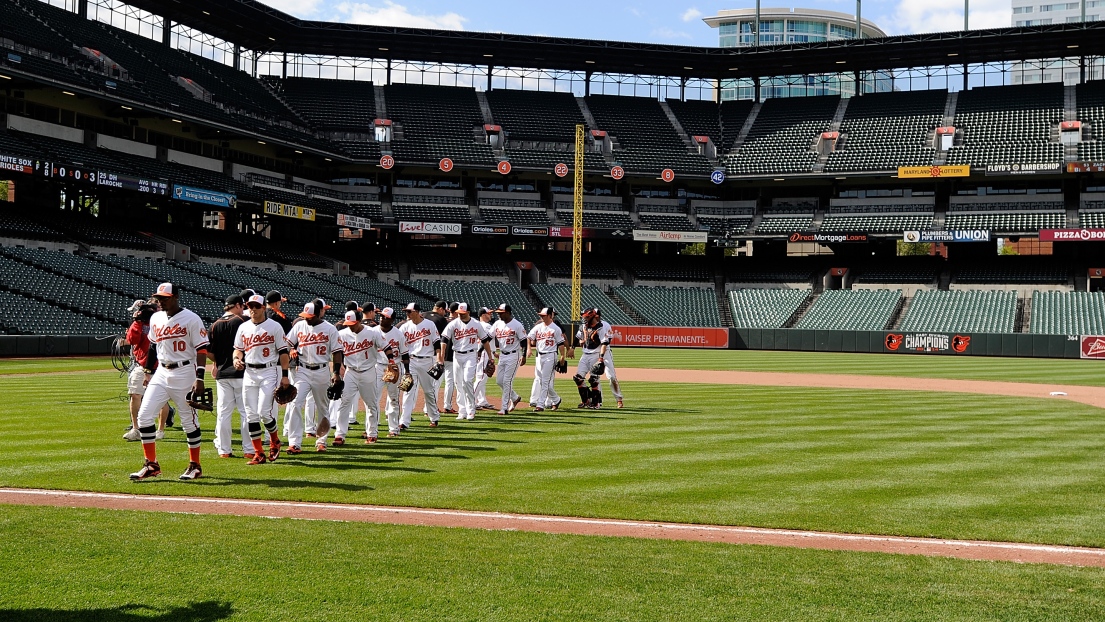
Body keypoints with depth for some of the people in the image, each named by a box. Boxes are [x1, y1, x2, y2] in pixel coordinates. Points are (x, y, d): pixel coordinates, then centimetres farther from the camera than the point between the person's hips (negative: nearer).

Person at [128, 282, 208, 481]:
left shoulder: (191, 319, -10)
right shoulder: (155, 318, 10)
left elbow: (202, 349, -12)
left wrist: (199, 378, -19)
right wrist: (149, 372, 17)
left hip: (184, 373, -6)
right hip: (161, 373, 6)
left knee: (188, 420, 2)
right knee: (144, 415, -3)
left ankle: (195, 465, 16)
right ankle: (151, 465, 5)